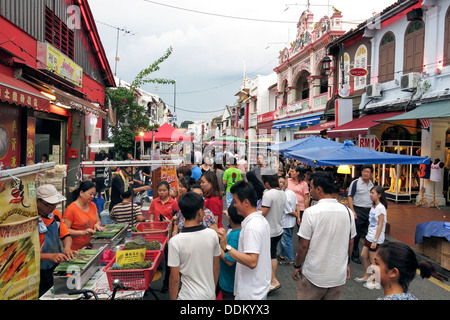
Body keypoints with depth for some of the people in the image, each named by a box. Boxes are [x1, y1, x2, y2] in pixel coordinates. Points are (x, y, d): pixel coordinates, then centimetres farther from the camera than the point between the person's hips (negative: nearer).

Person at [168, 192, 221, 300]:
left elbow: (175, 278, -14)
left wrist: (173, 298, 1)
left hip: (188, 296, -3)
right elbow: (216, 267, 0)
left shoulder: (175, 241, -20)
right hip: (210, 295, 3)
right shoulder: (212, 234, -11)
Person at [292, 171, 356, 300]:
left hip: (314, 276, -5)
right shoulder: (347, 211, -3)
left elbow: (303, 246, -13)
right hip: (339, 275, 5)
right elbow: (350, 243, 7)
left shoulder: (311, 212, -18)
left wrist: (297, 266, 1)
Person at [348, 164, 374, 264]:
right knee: (356, 235, 1)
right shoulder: (355, 183, -6)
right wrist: (352, 211, -17)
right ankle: (354, 255, 13)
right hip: (358, 211, -5)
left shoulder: (372, 184, 12)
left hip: (369, 211, 5)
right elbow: (350, 197, -9)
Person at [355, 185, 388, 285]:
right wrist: (370, 235, 19)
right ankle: (367, 276, 28)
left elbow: (380, 225, -19)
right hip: (369, 236, 9)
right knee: (363, 255, 14)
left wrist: (375, 240, -20)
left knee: (372, 260, 1)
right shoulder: (373, 206, 9)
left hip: (376, 239, -9)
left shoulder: (380, 208, -18)